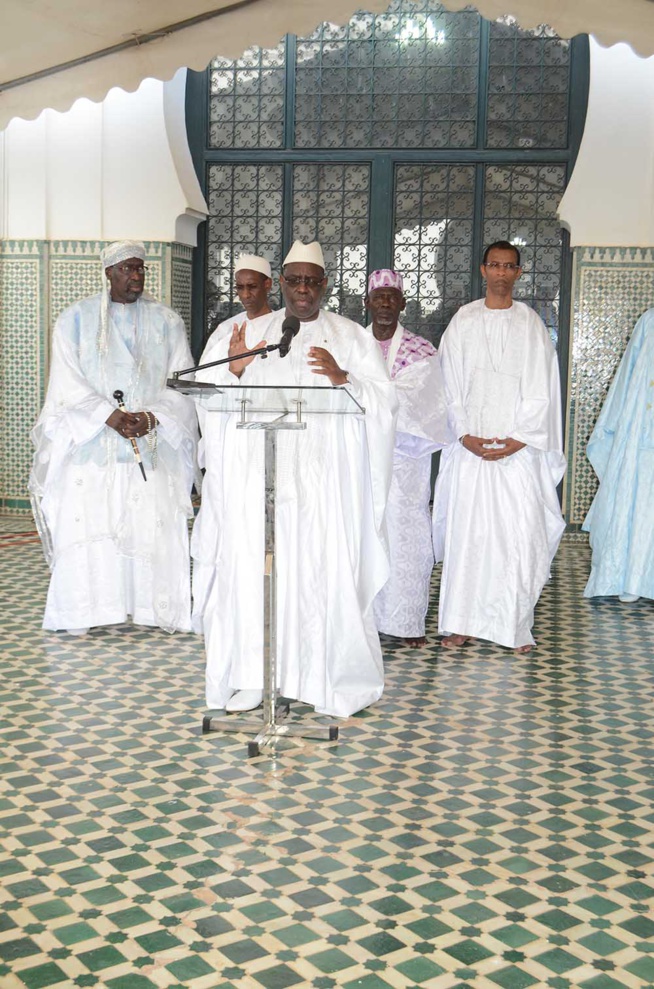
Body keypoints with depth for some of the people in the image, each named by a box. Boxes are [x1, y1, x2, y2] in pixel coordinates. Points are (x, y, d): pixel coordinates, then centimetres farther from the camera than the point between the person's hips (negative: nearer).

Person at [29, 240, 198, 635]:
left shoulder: (167, 321, 10)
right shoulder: (77, 319, 7)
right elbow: (68, 383, -2)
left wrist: (151, 417, -14)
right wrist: (109, 416, -16)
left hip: (152, 445, 1)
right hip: (90, 446, -1)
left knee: (155, 525, -5)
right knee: (85, 524, -5)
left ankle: (155, 606, 3)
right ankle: (83, 611, 3)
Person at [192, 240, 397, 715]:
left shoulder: (352, 336, 9)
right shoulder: (254, 333, 15)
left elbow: (384, 400, 1)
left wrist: (342, 378, -16)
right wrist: (233, 368, -10)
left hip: (325, 477, -2)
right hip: (259, 475, 2)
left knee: (325, 570, -5)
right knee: (254, 568, -2)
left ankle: (330, 679, 6)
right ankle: (252, 675, 7)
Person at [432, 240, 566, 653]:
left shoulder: (531, 324, 7)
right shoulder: (463, 321, 9)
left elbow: (540, 390, 2)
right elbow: (451, 384, 5)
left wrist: (519, 440, -8)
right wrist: (464, 435, -6)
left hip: (518, 448, -1)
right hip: (470, 445, 1)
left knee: (520, 533, -4)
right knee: (466, 530, -1)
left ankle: (518, 626, 3)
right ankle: (464, 621, 7)